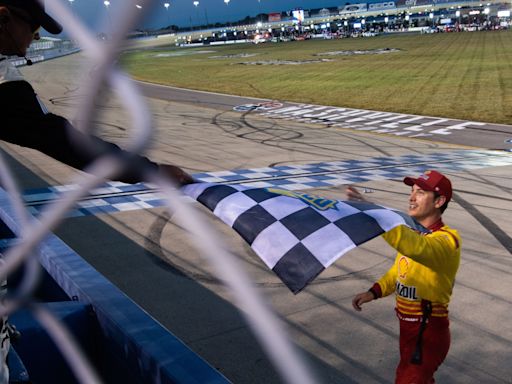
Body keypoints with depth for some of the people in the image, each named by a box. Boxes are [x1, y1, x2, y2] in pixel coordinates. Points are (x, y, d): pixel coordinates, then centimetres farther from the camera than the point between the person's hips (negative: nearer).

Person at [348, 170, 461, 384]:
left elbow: (415, 247, -46)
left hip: (428, 335, -9)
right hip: (408, 328, 9)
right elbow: (397, 271, 17)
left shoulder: (447, 240, -23)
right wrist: (374, 292, 0)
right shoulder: (413, 231, 4)